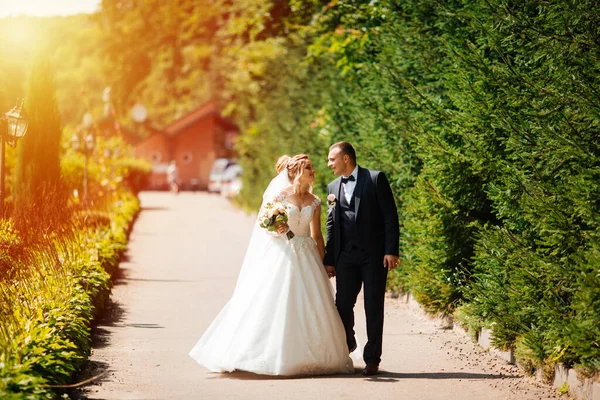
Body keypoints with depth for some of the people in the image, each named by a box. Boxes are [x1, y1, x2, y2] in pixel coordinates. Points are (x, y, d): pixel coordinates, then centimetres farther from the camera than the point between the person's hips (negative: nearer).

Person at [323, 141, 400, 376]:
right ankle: (346, 345, 28)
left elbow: (390, 216, -6)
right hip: (346, 256, 4)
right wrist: (329, 259, 12)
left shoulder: (376, 179, -3)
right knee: (343, 304, 1)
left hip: (374, 254, -4)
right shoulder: (333, 188, 13)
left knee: (374, 307, 0)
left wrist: (391, 251, -13)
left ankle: (372, 359, 8)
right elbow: (332, 225, 16)